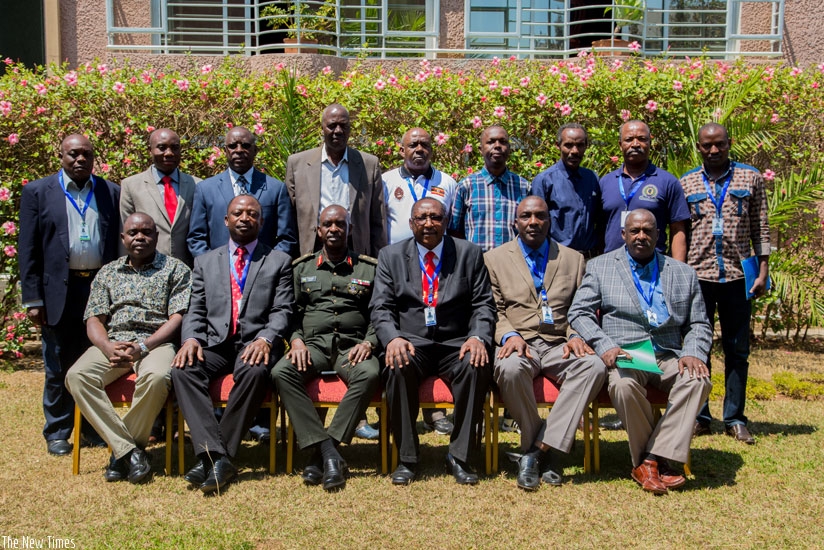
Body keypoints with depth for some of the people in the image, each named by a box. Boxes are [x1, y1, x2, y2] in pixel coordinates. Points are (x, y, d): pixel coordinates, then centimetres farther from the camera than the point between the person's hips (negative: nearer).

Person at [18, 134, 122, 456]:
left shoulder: (111, 193, 8)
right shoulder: (37, 193, 4)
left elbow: (120, 244, 6)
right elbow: (28, 251, 1)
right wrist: (33, 299, -5)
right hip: (60, 293, -1)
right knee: (59, 368, 8)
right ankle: (57, 433, 21)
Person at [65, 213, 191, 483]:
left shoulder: (175, 269, 9)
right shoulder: (107, 273, 20)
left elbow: (177, 318, -1)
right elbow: (94, 320, 11)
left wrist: (142, 346, -15)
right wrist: (108, 347, -11)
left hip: (156, 342, -3)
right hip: (112, 343, 3)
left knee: (156, 377, -37)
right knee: (77, 375, -27)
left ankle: (121, 452, -17)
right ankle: (129, 450, -24)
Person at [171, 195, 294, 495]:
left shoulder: (279, 262, 14)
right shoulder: (205, 262, 21)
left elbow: (282, 311, 3)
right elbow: (195, 311, 14)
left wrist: (265, 339, -17)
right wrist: (191, 339, -8)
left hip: (256, 343, -2)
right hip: (215, 343, 3)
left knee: (255, 371, -36)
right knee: (182, 369, -28)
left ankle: (216, 456, -26)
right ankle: (215, 455, -33)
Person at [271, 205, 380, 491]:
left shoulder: (369, 268, 14)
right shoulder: (302, 268, 18)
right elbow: (291, 311, 13)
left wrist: (368, 342, -8)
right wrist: (296, 339, -5)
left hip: (352, 346, -1)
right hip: (312, 345, 1)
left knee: (370, 374, -35)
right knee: (281, 372, -31)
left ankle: (323, 451, -31)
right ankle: (327, 453, -32)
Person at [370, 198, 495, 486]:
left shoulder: (469, 253, 9)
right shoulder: (390, 256, 10)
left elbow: (484, 304, 4)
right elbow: (380, 307, 3)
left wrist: (478, 337, -15)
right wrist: (392, 338, -18)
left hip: (455, 344, 0)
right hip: (411, 343, 0)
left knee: (477, 366, -32)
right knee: (398, 367, -33)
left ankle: (460, 456, -17)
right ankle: (407, 457, -17)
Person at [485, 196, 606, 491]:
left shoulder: (573, 259, 18)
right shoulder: (494, 259, 13)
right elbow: (493, 311, 6)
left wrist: (576, 336, -6)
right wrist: (509, 335, -14)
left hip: (558, 345, 2)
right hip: (517, 344, -2)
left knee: (595, 366, -30)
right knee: (510, 368, -38)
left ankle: (540, 447, -28)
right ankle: (536, 447, -16)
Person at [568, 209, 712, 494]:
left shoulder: (683, 273, 18)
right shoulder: (600, 267, 12)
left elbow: (699, 324, 15)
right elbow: (579, 312, 4)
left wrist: (693, 353, -6)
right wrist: (604, 345, -13)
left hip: (668, 356, 2)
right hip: (623, 356, -2)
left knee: (698, 380, -29)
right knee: (624, 384, -35)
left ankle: (652, 459, -25)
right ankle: (645, 459, -14)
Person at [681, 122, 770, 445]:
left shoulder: (750, 178, 6)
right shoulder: (686, 183, 7)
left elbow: (761, 229, 5)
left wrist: (763, 270, -1)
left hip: (737, 276, 0)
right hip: (698, 276, 0)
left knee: (737, 351, 6)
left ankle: (735, 419, 14)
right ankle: (699, 416, 14)